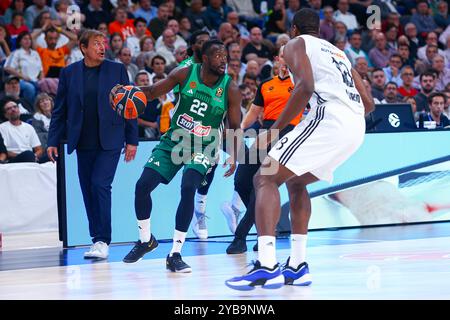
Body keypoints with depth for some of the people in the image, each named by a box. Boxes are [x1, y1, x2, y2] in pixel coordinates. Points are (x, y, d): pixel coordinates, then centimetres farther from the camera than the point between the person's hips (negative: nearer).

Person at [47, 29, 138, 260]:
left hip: (110, 141, -3)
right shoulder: (69, 73, 6)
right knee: (88, 190, 5)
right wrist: (53, 141, 3)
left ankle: (102, 241, -11)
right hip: (83, 143, 3)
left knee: (100, 185, -15)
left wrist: (132, 140, -1)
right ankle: (97, 239, 16)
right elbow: (59, 110, 9)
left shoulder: (117, 70, 2)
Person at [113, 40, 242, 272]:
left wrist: (233, 156, -20)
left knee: (188, 188, -27)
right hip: (174, 141, 3)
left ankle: (175, 254, -17)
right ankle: (145, 240, 20)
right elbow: (152, 92, -1)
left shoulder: (230, 89, -13)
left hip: (203, 148, -2)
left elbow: (235, 126, -4)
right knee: (142, 185, -7)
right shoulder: (185, 74, -10)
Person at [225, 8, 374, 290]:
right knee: (295, 181, 27)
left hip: (328, 119, -8)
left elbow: (306, 86, -11)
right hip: (356, 128, 8)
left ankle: (267, 266, -24)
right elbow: (368, 103, 25)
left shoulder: (296, 44, 10)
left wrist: (273, 131, -9)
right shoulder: (338, 52, 32)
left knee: (265, 179, -6)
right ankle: (298, 266, 19)